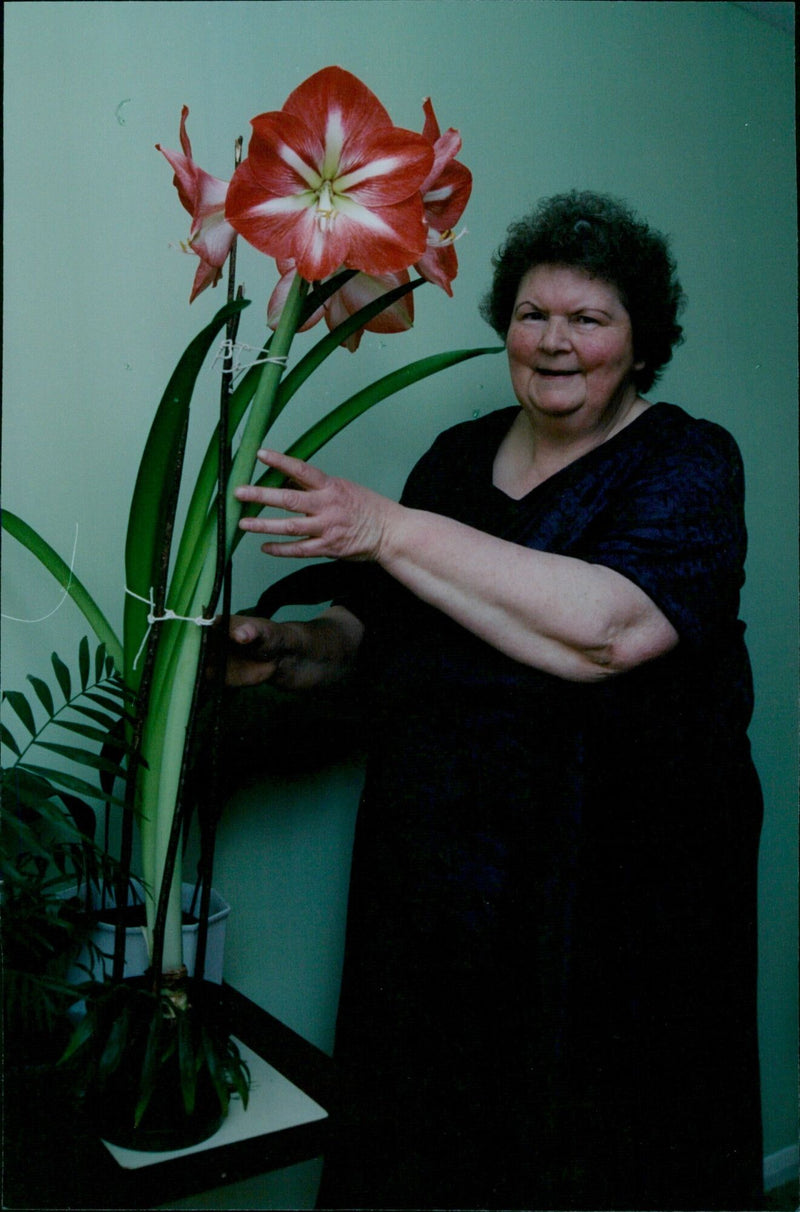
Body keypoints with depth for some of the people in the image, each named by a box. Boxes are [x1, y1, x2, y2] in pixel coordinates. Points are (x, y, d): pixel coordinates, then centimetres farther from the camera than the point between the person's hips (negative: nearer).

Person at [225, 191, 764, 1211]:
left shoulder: (686, 465, -8)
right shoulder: (460, 454, 8)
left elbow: (611, 627, -27)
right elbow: (383, 623, 15)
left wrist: (389, 531, -25)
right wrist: (299, 649, -7)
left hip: (605, 893, -4)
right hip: (432, 878, 5)